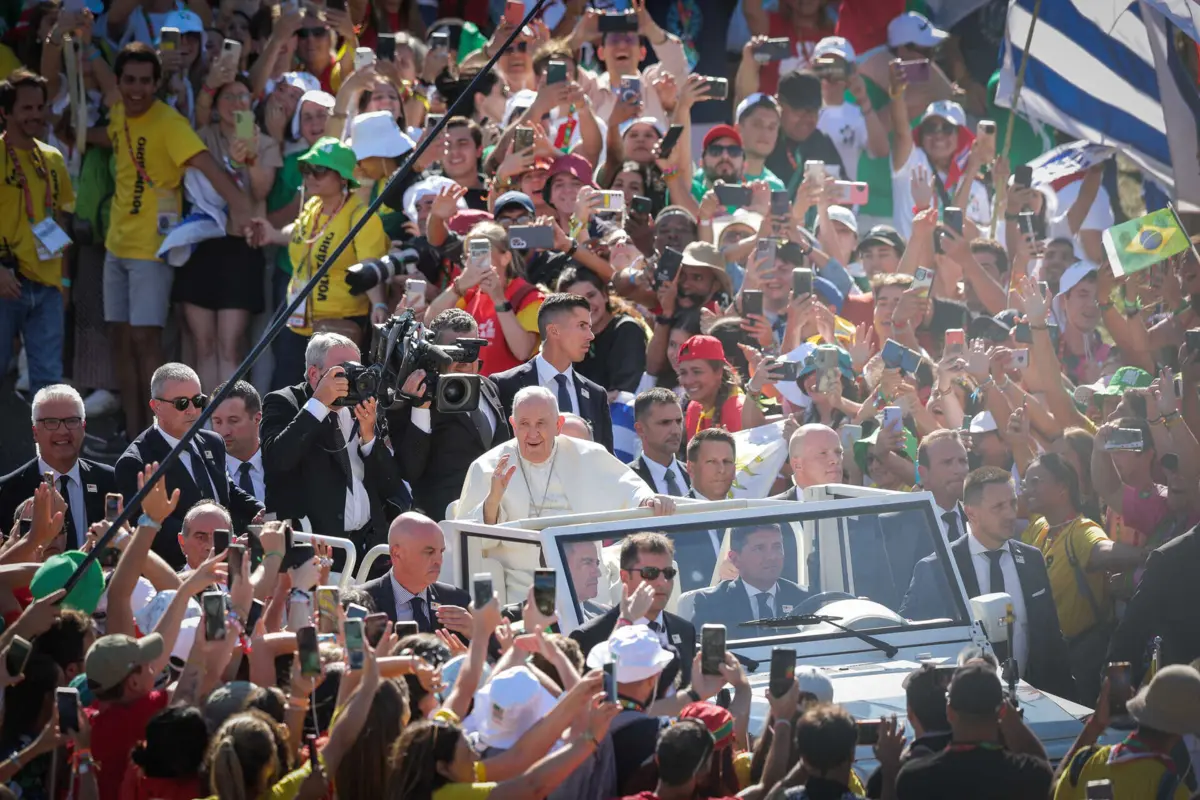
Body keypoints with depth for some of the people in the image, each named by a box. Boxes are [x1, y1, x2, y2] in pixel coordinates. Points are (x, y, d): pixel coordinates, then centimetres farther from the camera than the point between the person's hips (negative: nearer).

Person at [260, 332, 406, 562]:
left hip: (369, 542, 5)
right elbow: (276, 460, -15)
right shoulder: (283, 404, 6)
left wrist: (368, 435, -1)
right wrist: (318, 403, -14)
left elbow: (390, 489, 14)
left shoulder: (363, 410, 18)